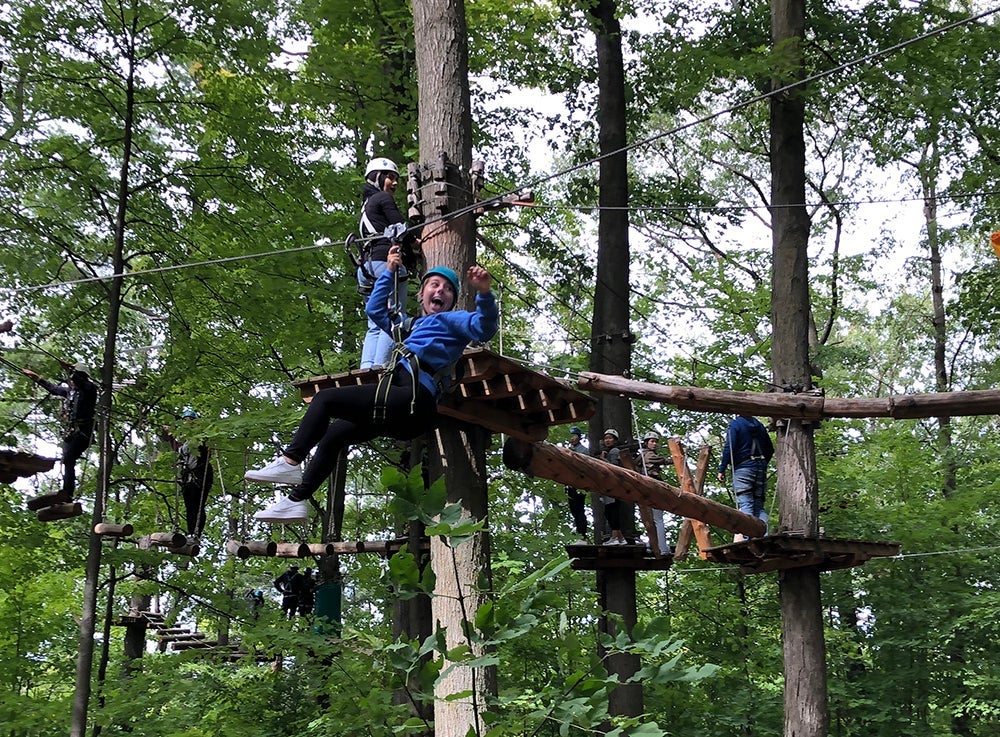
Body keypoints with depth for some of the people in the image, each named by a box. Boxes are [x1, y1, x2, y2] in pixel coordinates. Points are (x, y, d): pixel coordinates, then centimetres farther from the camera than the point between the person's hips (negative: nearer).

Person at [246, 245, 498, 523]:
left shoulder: (451, 320, 8)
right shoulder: (412, 326, 32)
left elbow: (484, 328, -12)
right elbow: (375, 309, 42)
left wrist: (484, 293, -29)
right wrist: (389, 272, 40)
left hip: (412, 396, -9)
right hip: (400, 410, 9)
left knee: (324, 399, -10)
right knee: (332, 435, 14)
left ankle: (290, 462, -15)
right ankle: (295, 501, 13)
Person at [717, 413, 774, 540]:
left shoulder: (735, 424, -3)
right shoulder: (759, 425, 16)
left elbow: (729, 448, -12)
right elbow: (770, 449, 21)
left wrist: (722, 469, -9)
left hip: (743, 468, -6)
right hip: (761, 469, 6)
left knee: (745, 504, -11)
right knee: (759, 506, 7)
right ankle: (764, 536, -7)